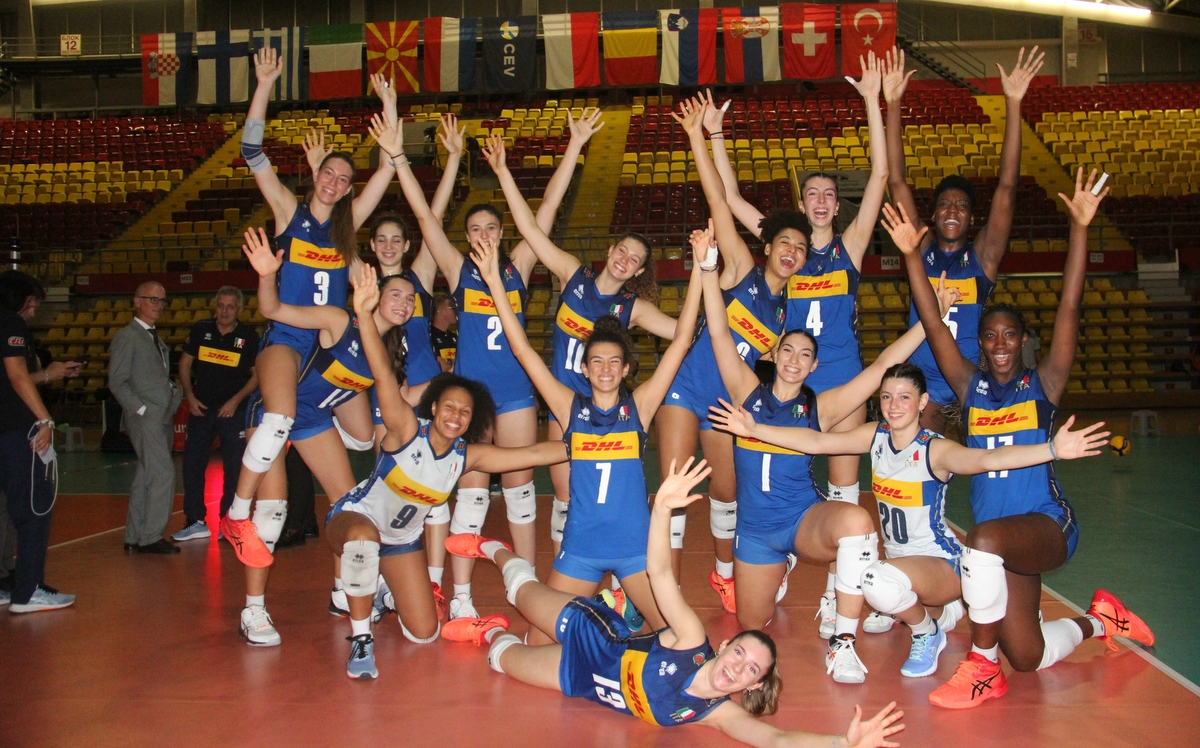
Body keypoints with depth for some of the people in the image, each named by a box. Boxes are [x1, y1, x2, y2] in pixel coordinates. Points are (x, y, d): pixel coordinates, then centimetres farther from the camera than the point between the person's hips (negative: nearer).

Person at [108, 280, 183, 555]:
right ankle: (150, 537, -6)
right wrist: (142, 409, -15)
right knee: (164, 474, -13)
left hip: (163, 419, 8)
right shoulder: (126, 336, -5)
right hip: (145, 418, -8)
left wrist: (175, 394, 5)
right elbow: (117, 382, -10)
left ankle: (135, 537, 17)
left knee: (147, 478, 11)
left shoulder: (156, 340, 20)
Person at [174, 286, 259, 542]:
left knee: (234, 469, 1)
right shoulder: (201, 329, 2)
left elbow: (257, 374, -1)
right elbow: (185, 363, 9)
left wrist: (236, 400, -11)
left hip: (233, 411, -2)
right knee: (192, 465, 5)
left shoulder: (248, 336, -5)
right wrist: (189, 395, -2)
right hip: (201, 408, 3)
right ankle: (196, 522, 15)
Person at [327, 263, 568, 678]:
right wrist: (364, 314, -48)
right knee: (365, 538, -45)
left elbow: (531, 453, -9)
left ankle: (386, 591, 40)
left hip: (402, 540, 6)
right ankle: (360, 638, -25)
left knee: (424, 635, 6)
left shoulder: (467, 456, -11)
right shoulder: (406, 429, -24)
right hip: (354, 518, -5)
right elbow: (384, 374, -37)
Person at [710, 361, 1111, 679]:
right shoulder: (875, 436, -4)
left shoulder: (935, 450, -23)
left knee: (882, 581, -36)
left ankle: (926, 631, -3)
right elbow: (815, 440, -5)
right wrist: (754, 429, -12)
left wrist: (1052, 449, -59)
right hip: (898, 559, 8)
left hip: (940, 562, -8)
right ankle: (942, 612, 34)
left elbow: (987, 458, -41)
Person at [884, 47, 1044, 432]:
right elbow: (897, 182, -2)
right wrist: (893, 105, -8)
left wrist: (1013, 104, -15)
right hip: (923, 381, 1)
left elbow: (1006, 188, -8)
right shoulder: (921, 250, 3)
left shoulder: (982, 255, 0)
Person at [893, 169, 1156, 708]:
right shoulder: (971, 387, 7)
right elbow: (933, 326, -1)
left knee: (983, 540, -37)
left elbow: (1069, 309, -10)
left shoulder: (1043, 384, -1)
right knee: (1028, 659, 6)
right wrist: (911, 255, -9)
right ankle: (1097, 620, 38)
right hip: (1005, 539, 5)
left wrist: (1080, 227, -18)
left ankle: (983, 665, -19)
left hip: (1048, 526, -5)